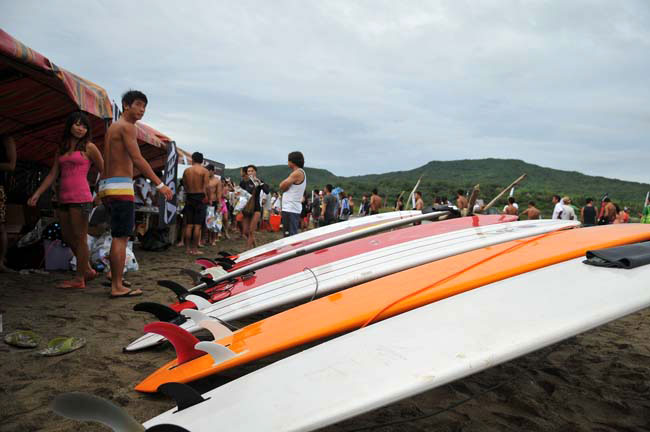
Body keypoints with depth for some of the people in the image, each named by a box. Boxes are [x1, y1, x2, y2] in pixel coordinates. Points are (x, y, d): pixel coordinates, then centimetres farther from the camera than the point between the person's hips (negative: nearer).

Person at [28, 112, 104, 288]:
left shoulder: (89, 147, 1)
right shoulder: (61, 149, 17)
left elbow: (104, 171, 1)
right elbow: (52, 175, 16)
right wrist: (37, 194, 9)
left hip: (80, 198, -7)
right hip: (64, 199, 7)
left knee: (80, 238, -2)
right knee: (67, 237, 11)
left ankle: (79, 279, 5)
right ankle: (88, 270, 24)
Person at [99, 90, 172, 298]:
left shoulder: (113, 127, 21)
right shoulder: (127, 126, -9)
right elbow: (137, 159, -19)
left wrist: (101, 193, 27)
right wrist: (160, 184, -21)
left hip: (108, 186, 10)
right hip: (120, 187, -10)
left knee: (120, 235, 18)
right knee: (121, 237, -9)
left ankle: (114, 279, 25)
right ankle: (117, 287, -7)